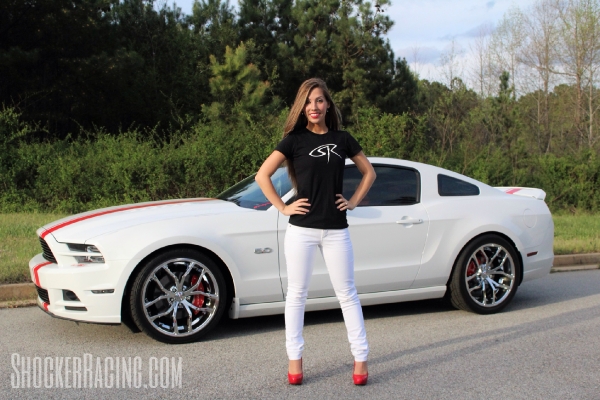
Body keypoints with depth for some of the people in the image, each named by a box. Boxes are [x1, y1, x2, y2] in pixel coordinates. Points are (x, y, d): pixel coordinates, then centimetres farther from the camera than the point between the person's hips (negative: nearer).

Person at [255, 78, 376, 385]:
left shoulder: (342, 139, 6)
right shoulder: (295, 139, 0)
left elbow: (369, 172, 17)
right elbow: (262, 175, -3)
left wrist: (354, 201, 6)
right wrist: (282, 207, -7)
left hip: (336, 230, 1)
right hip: (301, 229, -1)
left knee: (347, 294, 6)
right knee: (297, 293, 7)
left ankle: (360, 358, 14)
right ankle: (295, 359, 18)